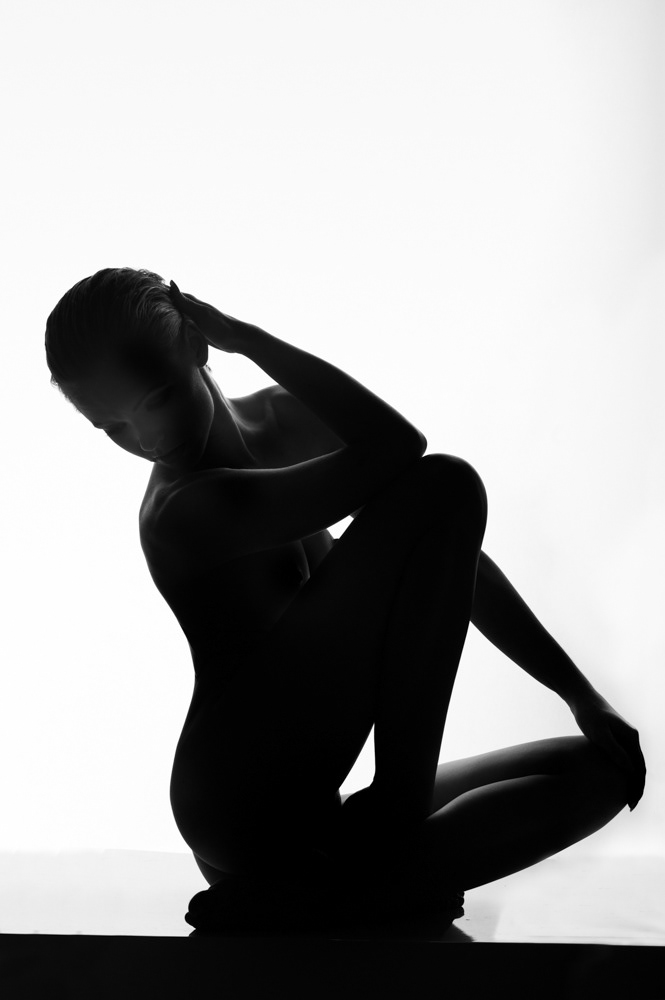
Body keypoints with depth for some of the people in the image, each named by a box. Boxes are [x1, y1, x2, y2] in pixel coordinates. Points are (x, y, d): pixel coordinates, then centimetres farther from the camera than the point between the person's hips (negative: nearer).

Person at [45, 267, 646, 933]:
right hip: (233, 794, -8)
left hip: (303, 811, 8)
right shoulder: (182, 510, -14)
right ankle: (393, 844, -17)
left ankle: (328, 886, -10)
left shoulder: (285, 422, 12)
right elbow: (397, 447, -23)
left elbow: (450, 557, 11)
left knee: (607, 767, 7)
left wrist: (576, 690, 9)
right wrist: (247, 339, -16)